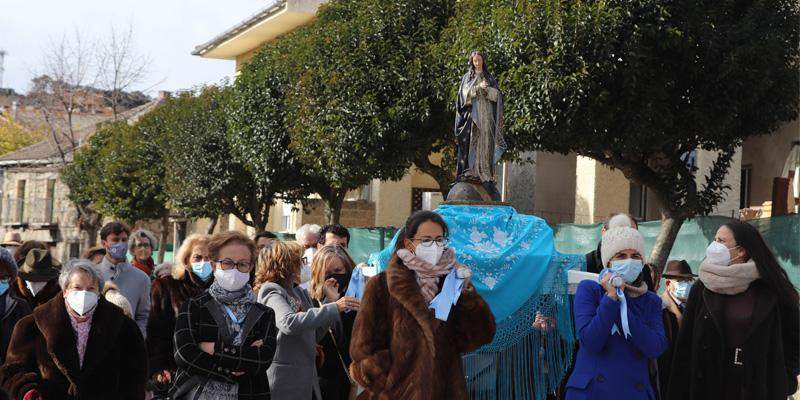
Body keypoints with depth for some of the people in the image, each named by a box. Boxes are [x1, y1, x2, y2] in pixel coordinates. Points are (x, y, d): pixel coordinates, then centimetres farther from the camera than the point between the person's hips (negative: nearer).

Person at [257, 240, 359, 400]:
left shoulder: (297, 291, 13)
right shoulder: (271, 292, -10)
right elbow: (289, 323, -29)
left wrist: (335, 307, 1)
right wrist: (334, 308, -28)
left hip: (306, 376, 7)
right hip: (284, 378, -7)